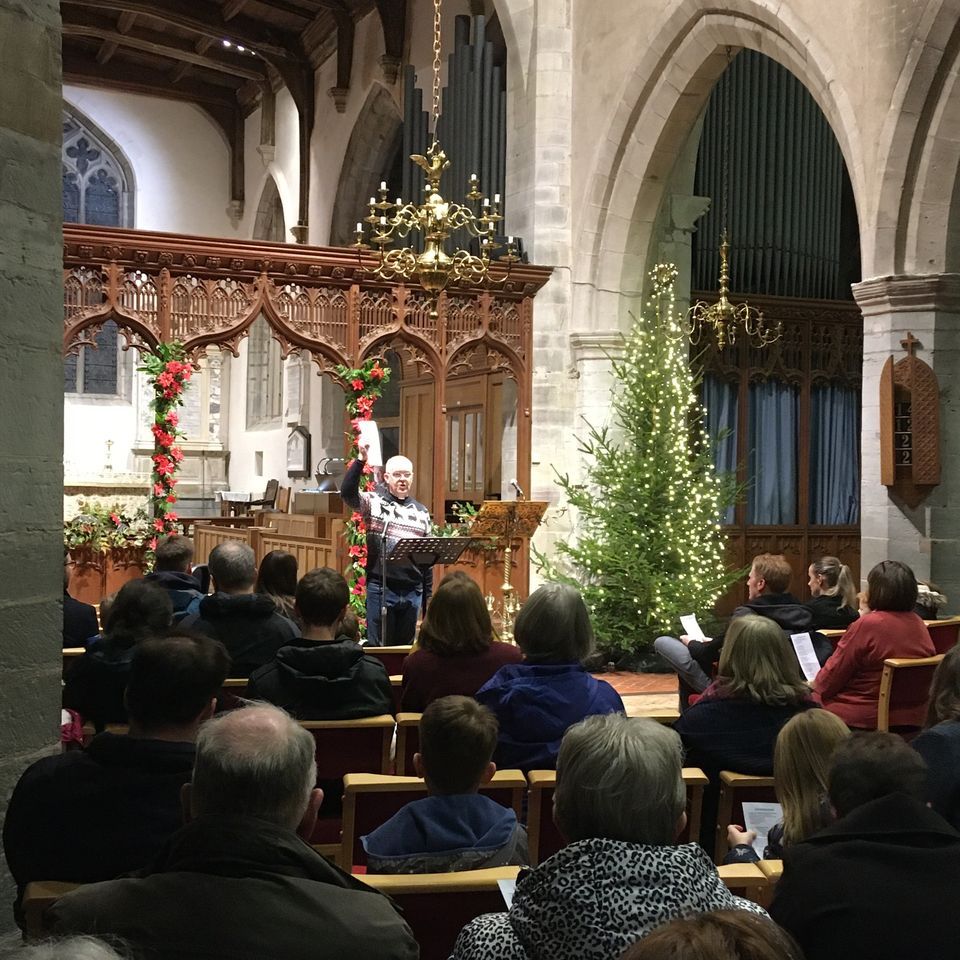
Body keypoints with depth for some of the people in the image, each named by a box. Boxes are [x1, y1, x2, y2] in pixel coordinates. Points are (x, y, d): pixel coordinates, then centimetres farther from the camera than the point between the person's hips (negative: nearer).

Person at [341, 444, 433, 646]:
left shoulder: (421, 511, 12)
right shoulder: (374, 501, 0)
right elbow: (347, 492, -20)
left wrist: (428, 596, 13)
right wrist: (361, 460, -31)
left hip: (413, 591, 4)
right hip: (380, 588, -4)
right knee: (378, 648, 3)